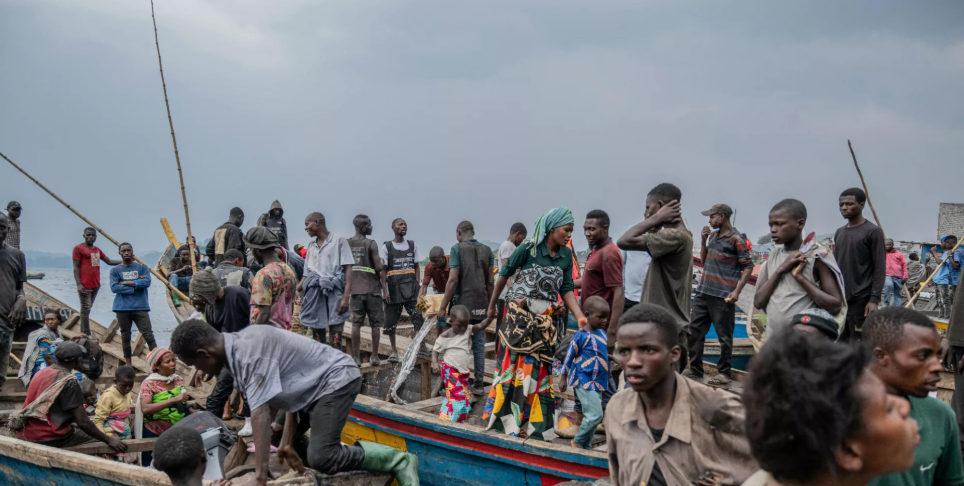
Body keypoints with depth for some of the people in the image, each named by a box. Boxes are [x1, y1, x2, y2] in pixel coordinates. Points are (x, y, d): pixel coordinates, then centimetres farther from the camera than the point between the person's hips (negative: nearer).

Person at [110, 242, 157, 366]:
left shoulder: (142, 267, 7)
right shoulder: (115, 270, 5)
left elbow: (147, 282, -9)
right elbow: (114, 287, -8)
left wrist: (126, 283, -9)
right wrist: (136, 285, -9)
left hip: (141, 307, -1)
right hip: (122, 308, 1)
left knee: (148, 335, -5)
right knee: (125, 336, 7)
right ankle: (128, 364, 16)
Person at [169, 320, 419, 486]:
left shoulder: (249, 351, -26)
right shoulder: (238, 346, 3)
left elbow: (260, 414, -30)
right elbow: (287, 390, 4)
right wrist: (288, 441, 3)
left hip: (337, 379, -11)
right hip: (313, 385, 11)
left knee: (320, 457, -21)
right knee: (289, 441, 18)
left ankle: (398, 461, -8)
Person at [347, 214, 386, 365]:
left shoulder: (346, 244, 6)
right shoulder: (371, 244, -9)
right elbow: (379, 267, -13)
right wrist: (383, 264, 8)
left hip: (355, 289, 4)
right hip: (372, 289, -4)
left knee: (356, 323, 5)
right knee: (375, 324, 5)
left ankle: (356, 357, 5)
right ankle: (374, 356, 7)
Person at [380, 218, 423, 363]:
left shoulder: (412, 245, 11)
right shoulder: (386, 247, 2)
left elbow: (416, 267, 12)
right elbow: (383, 270, 0)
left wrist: (417, 286, 2)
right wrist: (384, 291, -7)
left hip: (411, 289, 2)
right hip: (394, 290, -2)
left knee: (419, 319, -7)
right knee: (391, 322, 3)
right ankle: (394, 350, 15)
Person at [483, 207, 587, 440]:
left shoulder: (566, 255, 2)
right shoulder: (528, 248, -11)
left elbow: (567, 289, 2)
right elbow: (504, 274, -1)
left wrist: (580, 316, -12)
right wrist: (492, 306, 5)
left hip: (548, 320, 5)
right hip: (520, 316, -4)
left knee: (540, 369, 8)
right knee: (514, 365, -6)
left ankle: (535, 424, 17)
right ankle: (507, 420, 3)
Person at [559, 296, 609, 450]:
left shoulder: (602, 333, 6)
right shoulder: (581, 335, -15)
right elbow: (569, 355, -9)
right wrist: (563, 378, -4)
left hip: (598, 382, 8)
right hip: (584, 382, -8)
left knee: (593, 416, 13)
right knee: (595, 414, -12)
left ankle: (586, 446, 25)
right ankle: (578, 441, 7)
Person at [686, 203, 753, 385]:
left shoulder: (736, 239, -8)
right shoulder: (713, 235, 13)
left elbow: (748, 267, -9)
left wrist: (737, 291, -17)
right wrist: (703, 240, 7)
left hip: (723, 296, -8)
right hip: (703, 292, 8)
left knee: (724, 336, 1)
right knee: (694, 331, 10)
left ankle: (724, 373, 10)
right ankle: (695, 369, 20)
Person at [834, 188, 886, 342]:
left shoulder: (873, 232, -4)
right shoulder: (839, 232, 15)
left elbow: (880, 269, -8)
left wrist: (874, 299, -15)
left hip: (861, 300, -6)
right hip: (839, 299, 6)